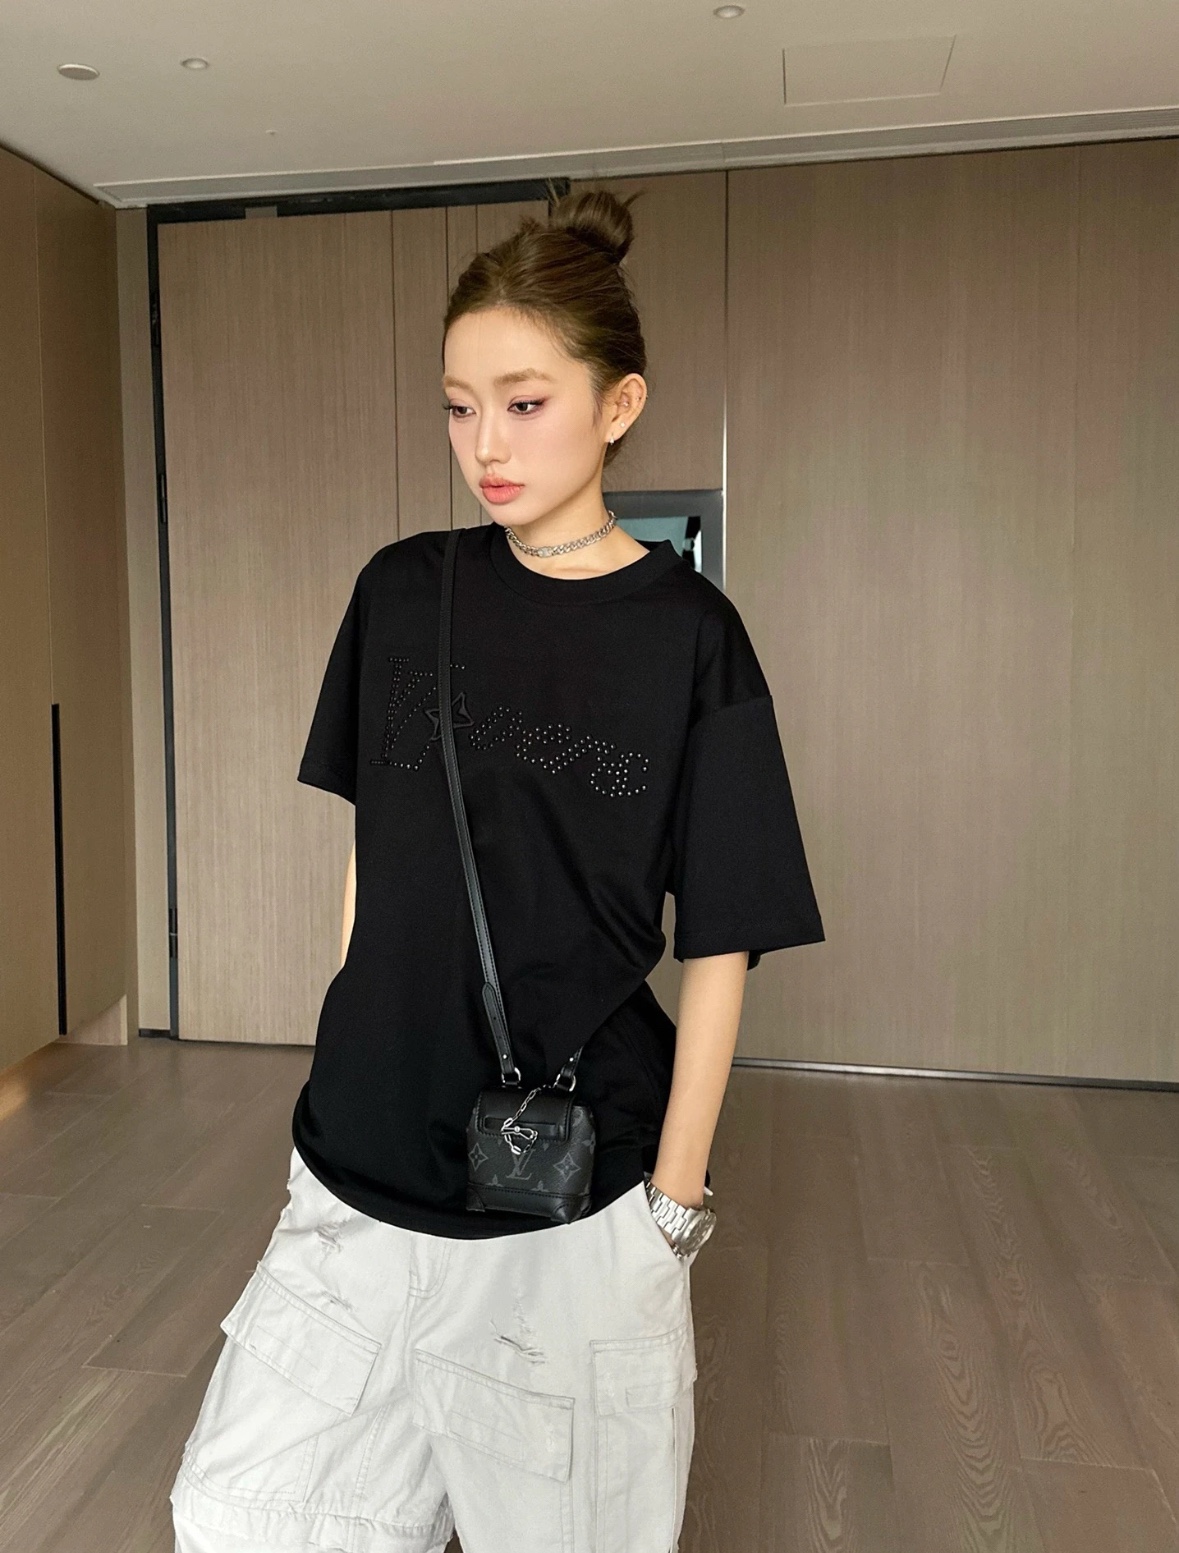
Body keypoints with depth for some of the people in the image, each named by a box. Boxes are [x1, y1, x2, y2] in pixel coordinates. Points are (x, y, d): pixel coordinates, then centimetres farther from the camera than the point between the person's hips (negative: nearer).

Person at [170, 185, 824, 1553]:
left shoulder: (686, 635, -10)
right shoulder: (401, 592, 0)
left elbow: (717, 942, -8)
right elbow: (371, 846, 9)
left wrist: (675, 1196, -6)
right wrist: (350, 1057, 10)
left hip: (577, 1188, -3)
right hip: (365, 1153, 4)